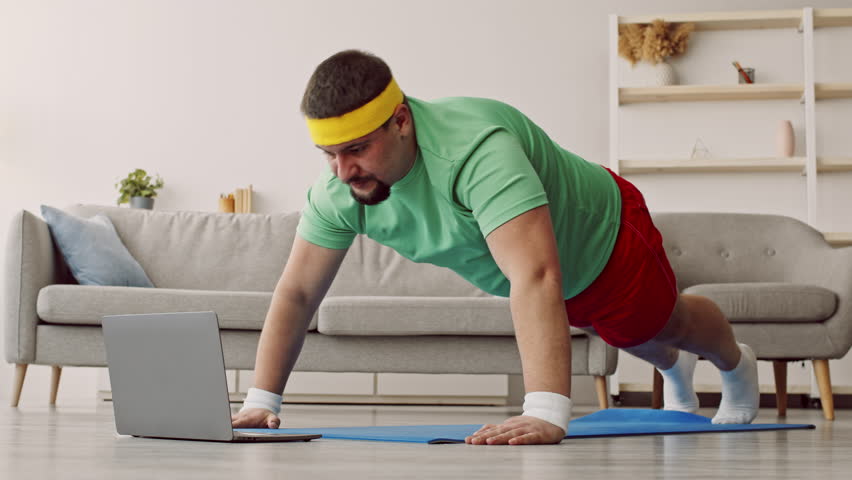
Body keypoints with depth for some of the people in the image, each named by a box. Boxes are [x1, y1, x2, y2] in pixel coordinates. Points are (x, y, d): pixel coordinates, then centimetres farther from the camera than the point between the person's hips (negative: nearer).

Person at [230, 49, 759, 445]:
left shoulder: (474, 151, -50)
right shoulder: (339, 188, -29)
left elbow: (536, 279, -60)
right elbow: (297, 293, -21)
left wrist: (546, 414, -69)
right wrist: (262, 402, -29)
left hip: (600, 237, -5)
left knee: (664, 325, 26)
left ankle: (737, 366, 61)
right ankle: (674, 369, 70)